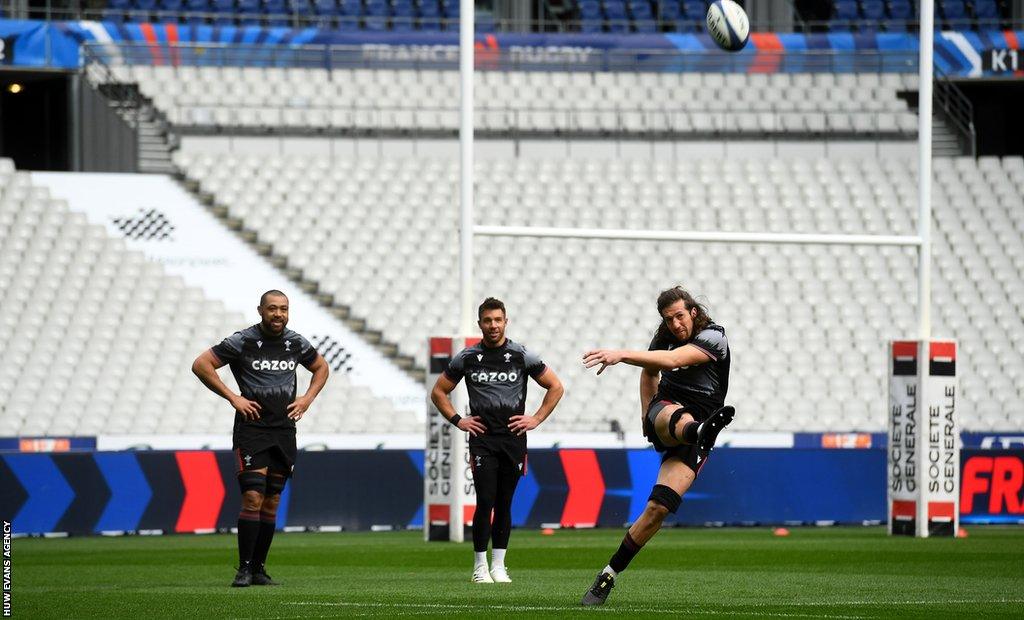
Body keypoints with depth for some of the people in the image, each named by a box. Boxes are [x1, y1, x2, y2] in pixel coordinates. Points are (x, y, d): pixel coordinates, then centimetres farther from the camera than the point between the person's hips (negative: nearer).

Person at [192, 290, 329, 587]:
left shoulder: (296, 343, 7)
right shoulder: (242, 341, -7)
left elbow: (321, 367, 26)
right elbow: (201, 364, -7)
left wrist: (308, 398, 9)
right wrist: (233, 397, -11)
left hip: (284, 430, 5)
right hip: (252, 428, -5)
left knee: (271, 503, 6)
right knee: (253, 498, -15)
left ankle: (259, 569, 13)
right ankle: (244, 569, -11)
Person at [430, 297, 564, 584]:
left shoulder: (521, 356, 3)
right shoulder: (467, 358, 4)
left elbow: (555, 387, 11)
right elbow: (439, 391, 15)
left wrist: (536, 419, 3)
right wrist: (458, 420, 4)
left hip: (514, 437, 1)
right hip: (482, 439, -1)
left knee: (504, 504, 5)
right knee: (486, 502, -11)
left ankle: (498, 565, 12)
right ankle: (480, 567, -5)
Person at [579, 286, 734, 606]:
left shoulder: (713, 337, -11)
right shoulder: (664, 337, 9)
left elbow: (672, 360, -27)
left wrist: (621, 355, -35)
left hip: (693, 443, -3)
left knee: (658, 508, -15)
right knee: (678, 416, -38)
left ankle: (608, 576, -5)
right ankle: (698, 429, -76)